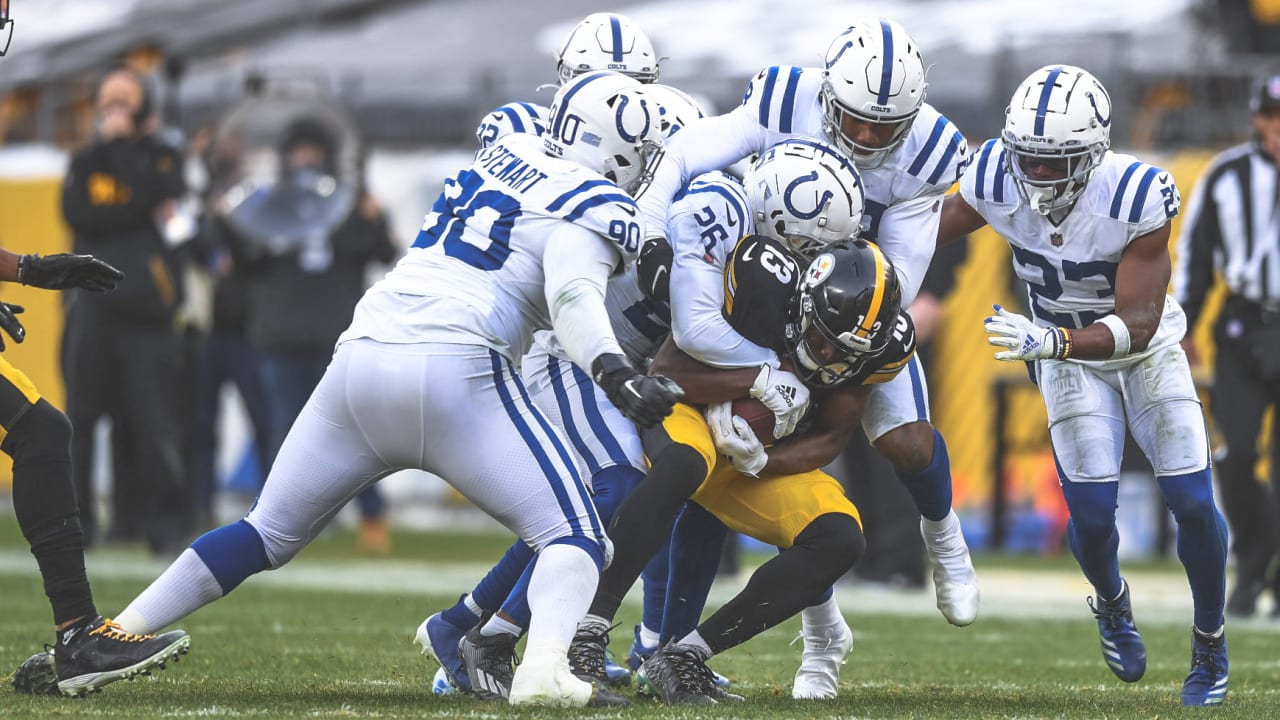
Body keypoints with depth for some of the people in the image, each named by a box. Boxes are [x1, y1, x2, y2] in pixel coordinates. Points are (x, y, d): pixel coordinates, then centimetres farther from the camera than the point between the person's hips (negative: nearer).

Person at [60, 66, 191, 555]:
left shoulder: (163, 160, 11)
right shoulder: (85, 162, 18)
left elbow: (149, 196, -11)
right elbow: (77, 214, 0)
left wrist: (121, 144, -1)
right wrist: (137, 216, -6)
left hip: (145, 311, -3)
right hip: (91, 305, 3)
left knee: (151, 418, -8)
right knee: (81, 414, -1)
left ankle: (166, 522, -6)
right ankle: (74, 519, 3)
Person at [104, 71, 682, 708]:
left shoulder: (504, 154, 23)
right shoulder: (594, 207, 2)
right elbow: (572, 297, -17)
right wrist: (615, 374, -31)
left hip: (361, 362, 6)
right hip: (455, 369, -6)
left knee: (269, 534, 19)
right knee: (574, 535, 0)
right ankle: (544, 670, -28)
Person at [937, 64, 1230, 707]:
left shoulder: (1138, 197, -35)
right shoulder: (996, 182, -26)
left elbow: (1137, 325, -35)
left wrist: (1047, 340, -50)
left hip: (1147, 349, -1)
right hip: (1068, 356, 2)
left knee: (1193, 504, -7)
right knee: (1091, 514, -10)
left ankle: (1210, 646, 19)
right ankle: (1112, 604, 27)